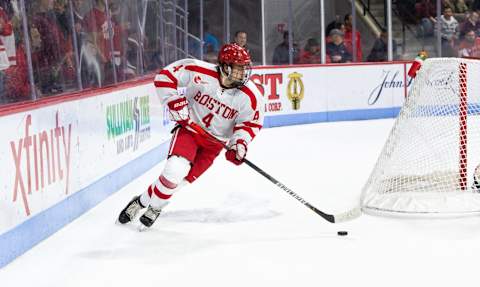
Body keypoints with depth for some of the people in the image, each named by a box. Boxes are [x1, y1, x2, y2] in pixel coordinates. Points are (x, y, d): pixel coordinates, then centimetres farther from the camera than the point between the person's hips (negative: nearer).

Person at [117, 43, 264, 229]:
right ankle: (140, 203, 1)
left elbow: (251, 122, -3)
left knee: (184, 178, -7)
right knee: (175, 169, -21)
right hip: (190, 126, -2)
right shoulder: (200, 72, -22)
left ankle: (154, 207, 16)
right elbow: (165, 76, -13)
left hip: (215, 141, 2)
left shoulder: (251, 96, -17)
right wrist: (175, 102, -19)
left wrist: (240, 143, -19)